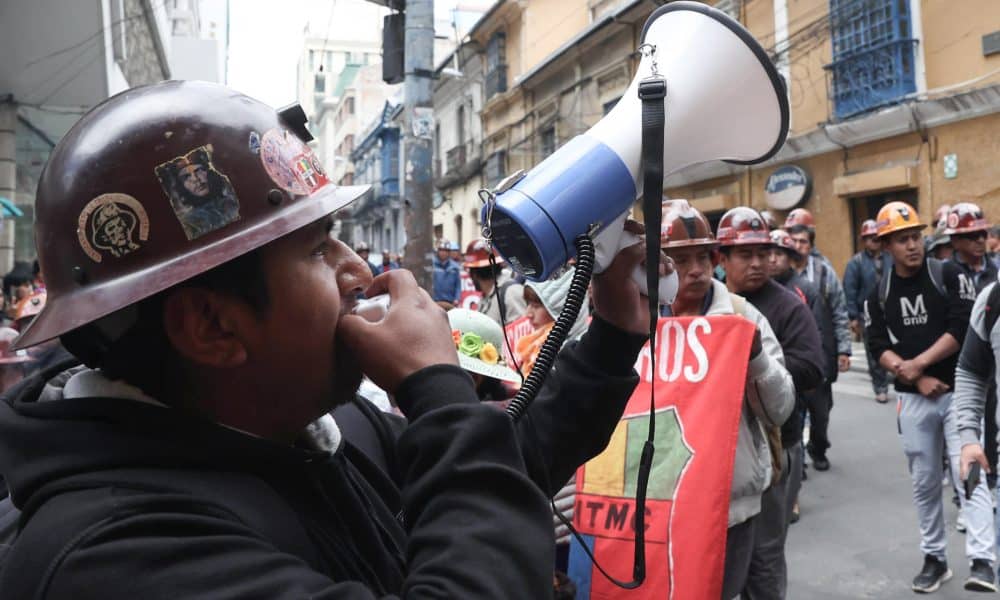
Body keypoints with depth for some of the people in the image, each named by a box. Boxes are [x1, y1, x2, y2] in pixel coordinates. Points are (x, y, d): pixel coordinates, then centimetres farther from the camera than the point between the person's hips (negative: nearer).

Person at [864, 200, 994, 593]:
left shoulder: (950, 277, -3)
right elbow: (879, 347, -1)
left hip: (959, 392, -3)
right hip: (912, 398, 3)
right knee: (924, 483, 10)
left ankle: (982, 560, -9)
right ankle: (934, 558, 21)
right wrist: (917, 380, -13)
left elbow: (962, 329, -12)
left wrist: (917, 363, -13)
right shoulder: (878, 294, 4)